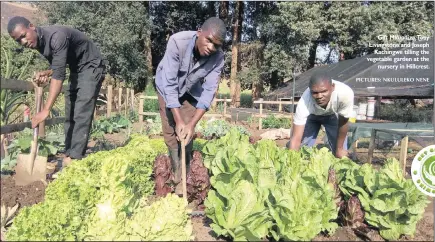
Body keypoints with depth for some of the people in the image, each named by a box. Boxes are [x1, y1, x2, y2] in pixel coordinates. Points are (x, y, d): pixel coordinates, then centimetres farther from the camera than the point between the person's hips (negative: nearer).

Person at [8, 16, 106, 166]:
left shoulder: (56, 36, -30)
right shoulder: (39, 42, -1)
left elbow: (59, 74, -37)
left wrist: (46, 110, -40)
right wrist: (45, 74, -12)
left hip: (91, 68, -9)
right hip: (76, 71, 10)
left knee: (81, 114, -17)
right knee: (70, 115, 6)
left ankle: (75, 159, -16)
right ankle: (69, 155, 10)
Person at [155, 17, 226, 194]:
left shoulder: (218, 57, -30)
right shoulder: (177, 42, -37)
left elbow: (209, 90, -27)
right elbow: (170, 83, -35)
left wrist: (192, 123, -34)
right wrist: (178, 120, -37)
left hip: (191, 90, 1)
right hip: (167, 86, -1)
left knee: (187, 133, -5)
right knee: (170, 132, 0)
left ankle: (182, 178, 8)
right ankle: (176, 172, 19)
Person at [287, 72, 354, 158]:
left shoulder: (344, 93, -41)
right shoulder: (305, 102, -41)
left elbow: (343, 122, -23)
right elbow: (296, 138, -41)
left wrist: (339, 148, -12)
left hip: (333, 115, 1)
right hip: (311, 115, 0)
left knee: (340, 154, -4)